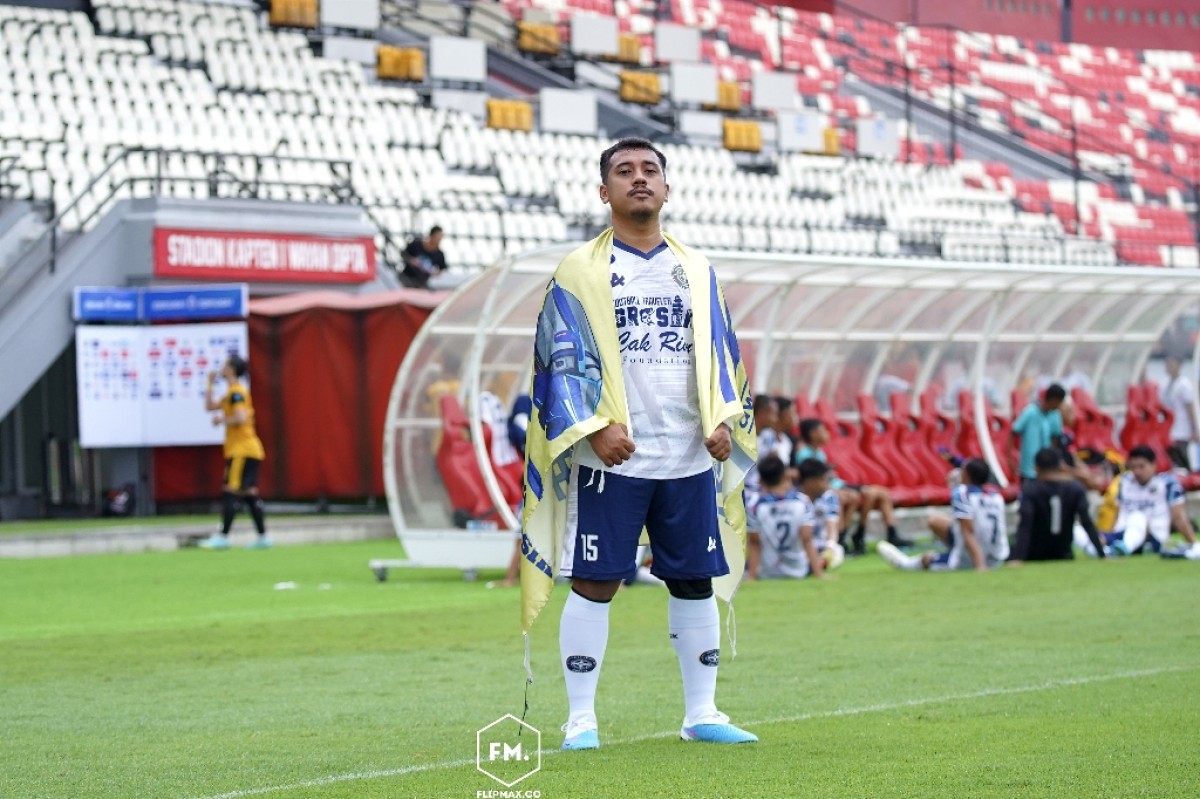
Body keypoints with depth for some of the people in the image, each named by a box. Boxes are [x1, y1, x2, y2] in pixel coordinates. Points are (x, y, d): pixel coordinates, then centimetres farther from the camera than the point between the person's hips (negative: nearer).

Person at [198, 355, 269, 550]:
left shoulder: (237, 392, -11)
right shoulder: (231, 393, 19)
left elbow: (241, 418, -23)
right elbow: (209, 406, 26)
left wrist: (222, 420, -9)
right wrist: (210, 384, 21)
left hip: (242, 451, -10)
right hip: (249, 450, 10)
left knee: (230, 492, -11)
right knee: (249, 493, 10)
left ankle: (222, 537, -13)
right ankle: (262, 537, 10)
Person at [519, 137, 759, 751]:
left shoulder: (696, 272, 14)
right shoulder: (578, 273, 3)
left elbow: (720, 354, 14)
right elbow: (564, 359, -3)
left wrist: (722, 420, -2)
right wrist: (596, 426, -16)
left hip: (690, 456, 4)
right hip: (610, 459, -4)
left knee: (696, 581, 7)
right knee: (593, 583, -4)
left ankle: (701, 713, 18)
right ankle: (580, 719, 3)